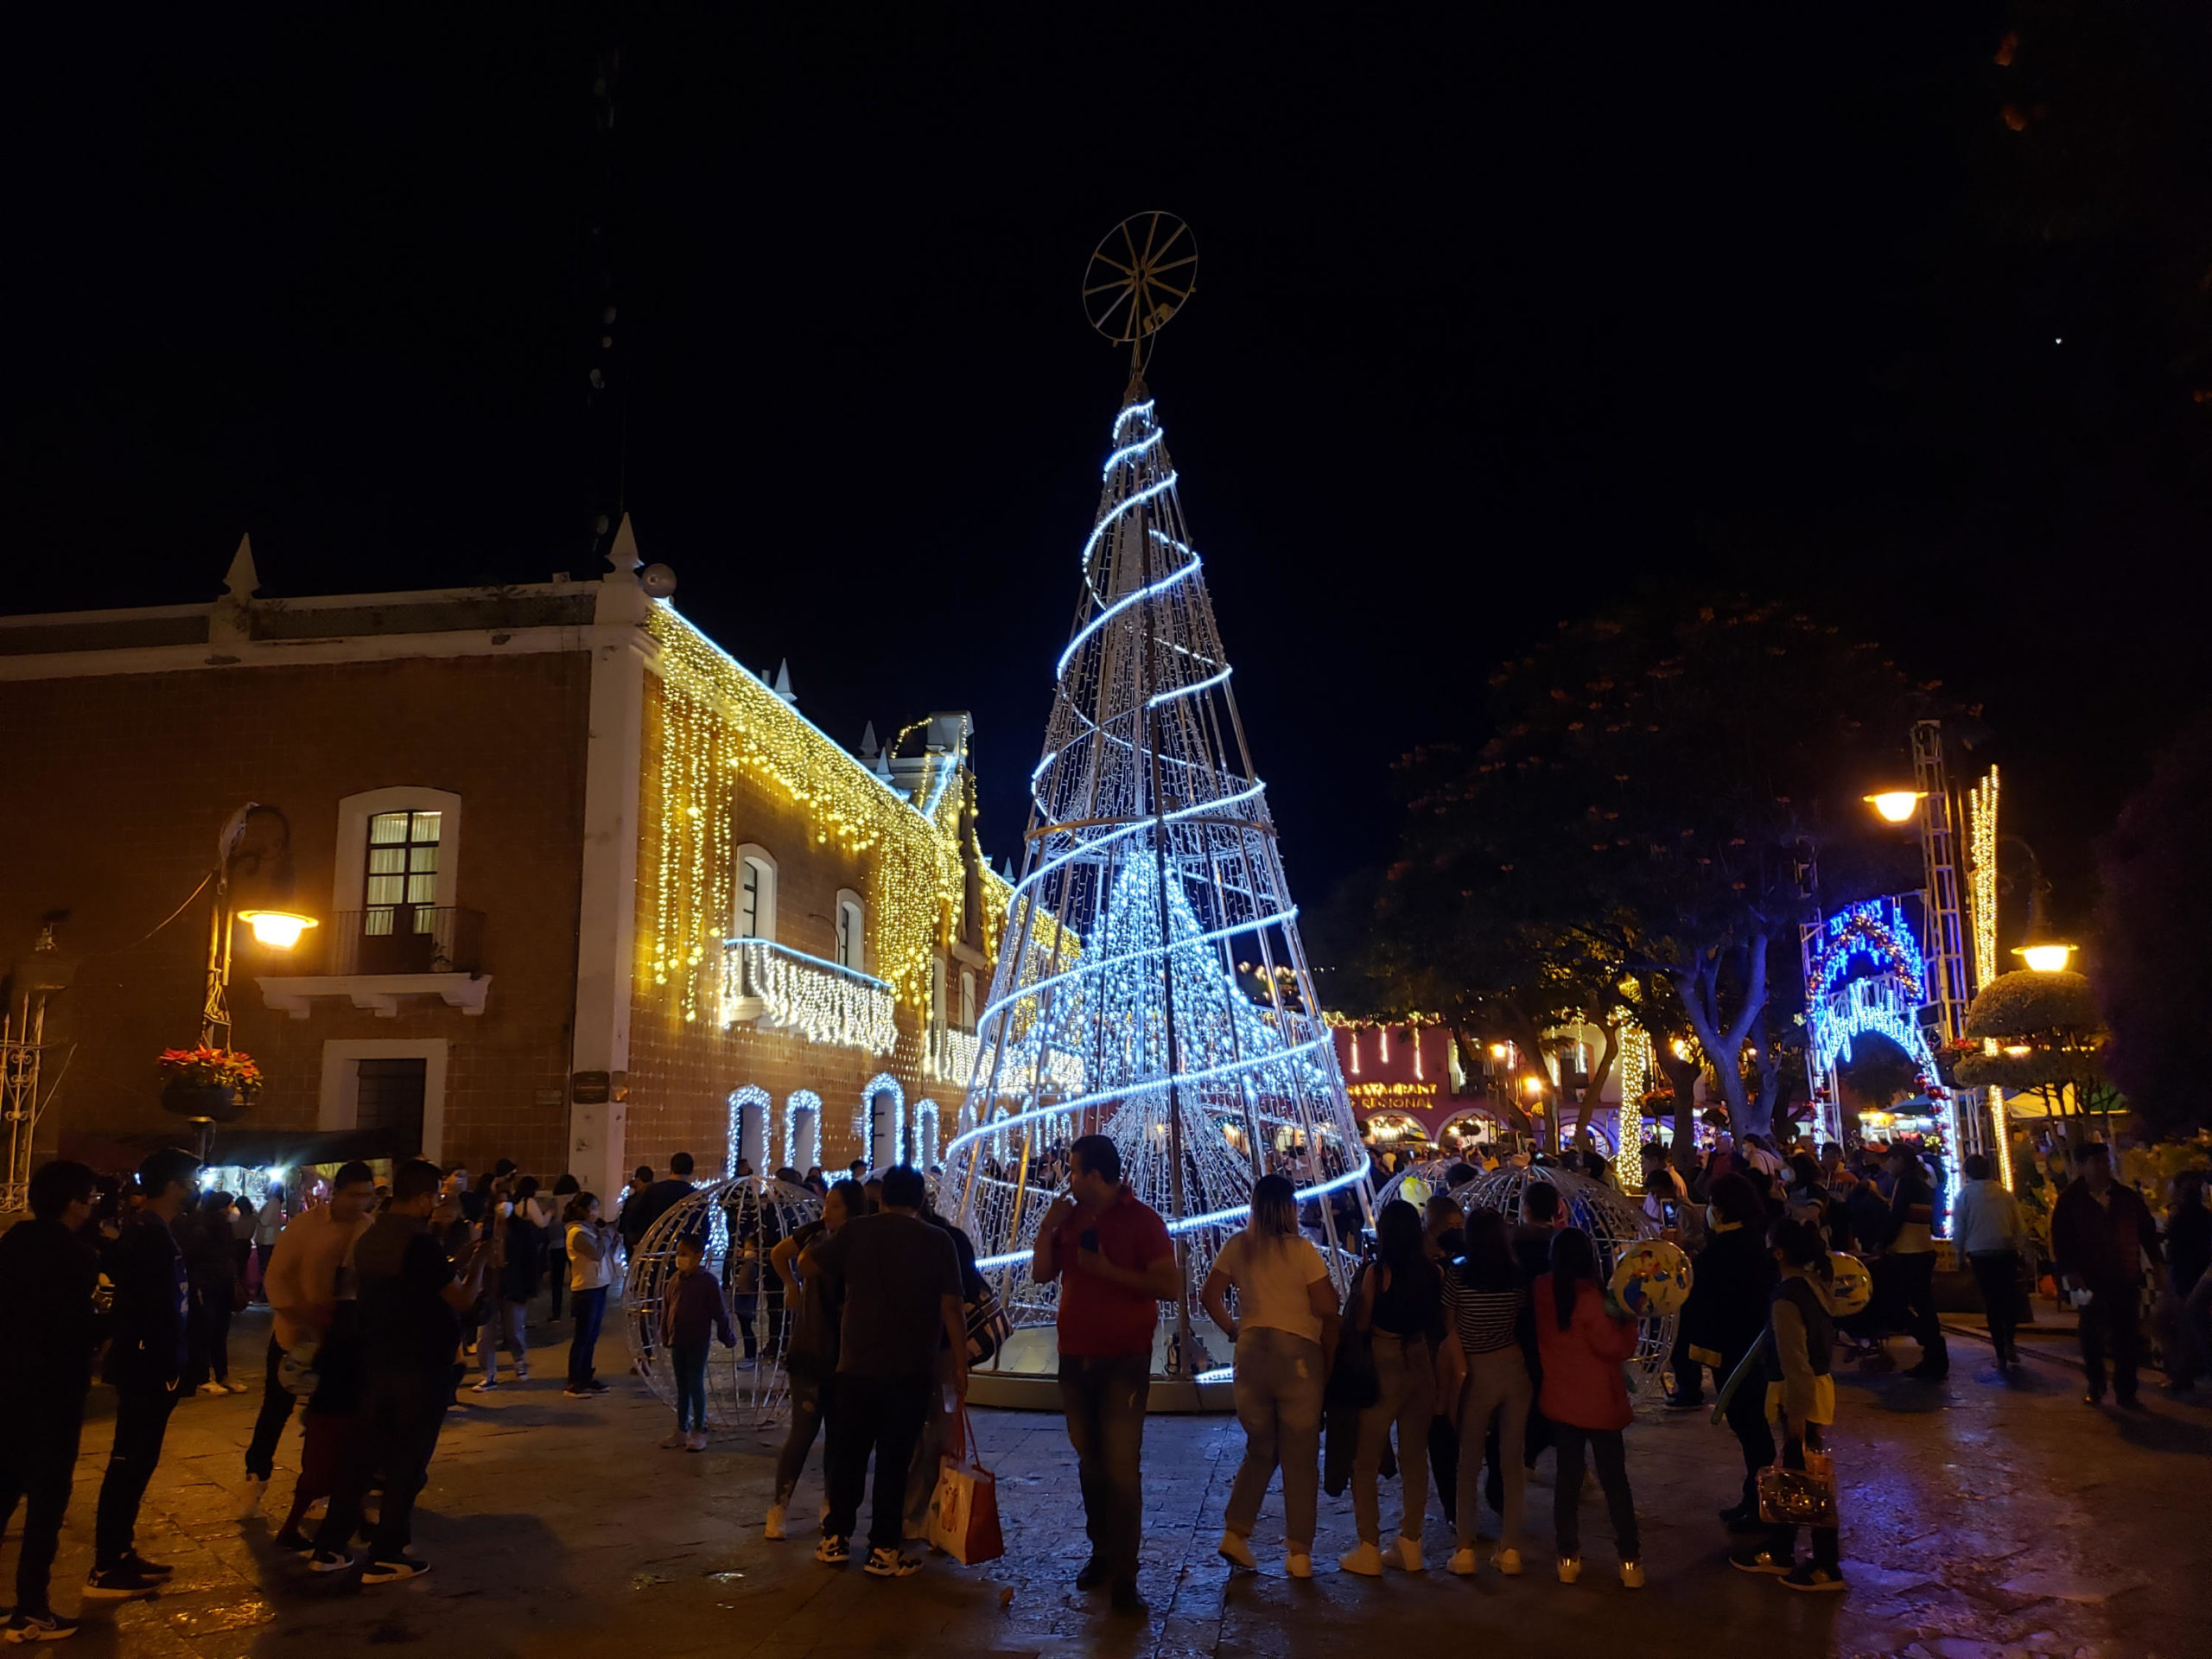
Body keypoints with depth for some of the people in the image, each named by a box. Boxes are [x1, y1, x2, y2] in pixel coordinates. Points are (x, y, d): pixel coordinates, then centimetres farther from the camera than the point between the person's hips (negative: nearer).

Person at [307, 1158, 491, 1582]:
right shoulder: (421, 1242, -21)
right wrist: (478, 1264, 0)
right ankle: (385, 1558, 8)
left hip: (377, 1362, 8)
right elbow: (463, 1299, -17)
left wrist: (454, 1266, 20)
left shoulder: (369, 1239, 7)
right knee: (408, 1461, 3)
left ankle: (329, 1546, 21)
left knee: (364, 1452, 16)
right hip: (422, 1367, -8)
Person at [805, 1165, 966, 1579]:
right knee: (894, 1459, 4)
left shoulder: (856, 1231, -1)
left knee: (849, 1454, 14)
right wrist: (960, 1364, 0)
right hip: (910, 1370, -2)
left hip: (856, 1365, 2)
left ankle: (836, 1539, 20)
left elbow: (806, 1263, 4)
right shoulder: (937, 1241, -5)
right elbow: (951, 1308, -7)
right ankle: (883, 1549, 5)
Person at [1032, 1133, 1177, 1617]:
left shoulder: (1141, 1219, -11)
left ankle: (1124, 1579, -5)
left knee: (1121, 1466, -9)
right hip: (1075, 1358, 6)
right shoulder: (1071, 1216, 7)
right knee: (1090, 1463, 14)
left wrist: (1108, 1270, -22)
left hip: (1124, 1362, -6)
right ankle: (1101, 1553, 26)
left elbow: (1171, 1287, -17)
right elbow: (1042, 1273, 6)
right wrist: (1048, 1224, -7)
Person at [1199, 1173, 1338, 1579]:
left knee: (1260, 1448, 19)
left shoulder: (1238, 1246, 3)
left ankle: (1235, 1532, 12)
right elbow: (1327, 1309, -9)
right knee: (1300, 1457, 6)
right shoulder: (1301, 1249, -8)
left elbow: (1209, 1295, 4)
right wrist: (1331, 1359, 1)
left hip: (1251, 1351, 4)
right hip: (1298, 1352, -4)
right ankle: (1299, 1553, 10)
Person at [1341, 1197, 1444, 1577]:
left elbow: (1360, 1325, -14)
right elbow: (1437, 1328, 8)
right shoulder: (1431, 1272, 0)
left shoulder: (1376, 1271, -15)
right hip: (1420, 1368, 5)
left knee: (1366, 1461, 6)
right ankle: (1409, 1545, 21)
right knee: (1414, 1458, 15)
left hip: (1382, 1370, -5)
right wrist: (1432, 1371, 17)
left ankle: (1369, 1550, 6)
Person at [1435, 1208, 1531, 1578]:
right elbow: (1524, 1321, 4)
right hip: (1514, 1368, 2)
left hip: (1476, 1373, -2)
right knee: (1512, 1460, 10)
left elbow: (1449, 1327, -5)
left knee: (1469, 1462, 8)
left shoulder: (1457, 1274, -10)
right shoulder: (1518, 1276, -4)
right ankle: (1510, 1549, 16)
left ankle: (1465, 1550, 10)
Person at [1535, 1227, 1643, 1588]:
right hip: (1598, 1401, -4)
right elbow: (1617, 1348, -18)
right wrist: (1628, 1319, -4)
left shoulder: (1541, 1290, -5)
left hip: (1559, 1399, 4)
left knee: (1567, 1477, 12)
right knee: (1615, 1480, 6)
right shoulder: (1589, 1297, -21)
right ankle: (1631, 1561, 10)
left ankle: (1568, 1558, 15)